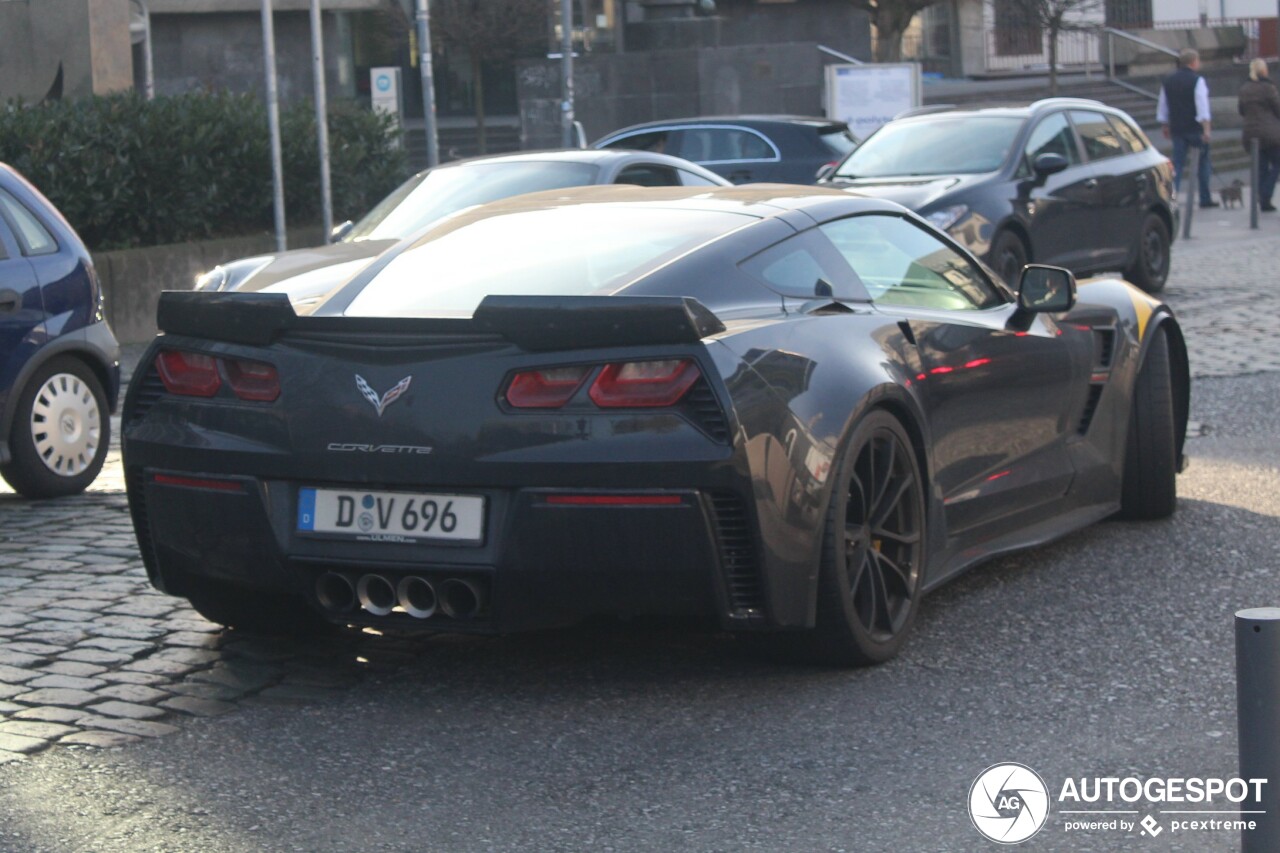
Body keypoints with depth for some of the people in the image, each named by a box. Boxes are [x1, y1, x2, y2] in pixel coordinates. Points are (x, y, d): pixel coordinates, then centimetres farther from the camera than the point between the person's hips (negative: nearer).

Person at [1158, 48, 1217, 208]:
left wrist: (1165, 126, 24)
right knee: (1203, 162, 8)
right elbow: (1202, 107, -16)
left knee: (1177, 163, 5)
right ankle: (1205, 199, 12)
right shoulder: (1197, 81, -10)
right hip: (1195, 128, -5)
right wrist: (1206, 129, -17)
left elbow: (1163, 107, 15)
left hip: (1177, 129, 5)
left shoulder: (1167, 82, 9)